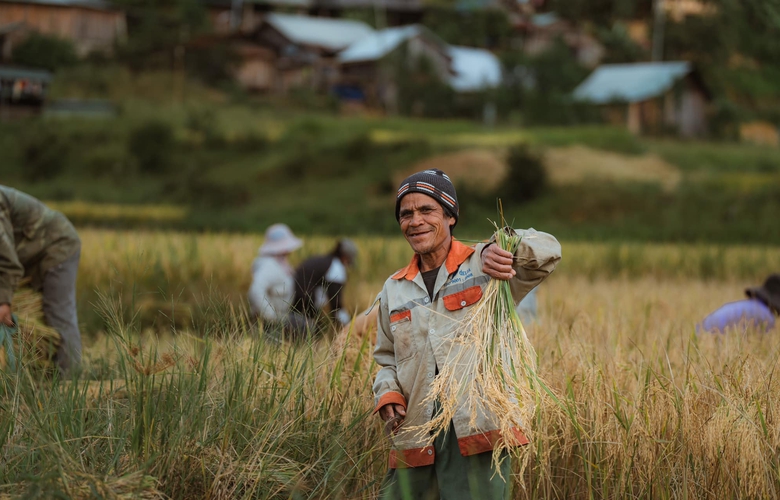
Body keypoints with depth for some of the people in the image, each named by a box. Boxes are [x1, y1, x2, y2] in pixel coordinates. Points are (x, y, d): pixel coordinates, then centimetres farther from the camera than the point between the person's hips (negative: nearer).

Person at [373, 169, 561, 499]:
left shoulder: (482, 267, 3)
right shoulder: (394, 290, 17)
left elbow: (547, 251, -10)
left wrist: (501, 249, -30)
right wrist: (388, 396, 6)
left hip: (478, 433, -4)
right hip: (415, 440, 5)